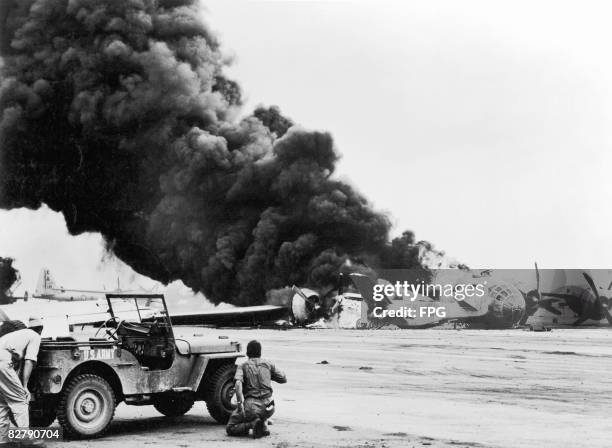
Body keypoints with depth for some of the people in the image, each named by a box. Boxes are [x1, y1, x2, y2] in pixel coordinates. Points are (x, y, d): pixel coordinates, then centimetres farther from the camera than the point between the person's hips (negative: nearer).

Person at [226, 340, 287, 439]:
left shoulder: (243, 366, 6)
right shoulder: (268, 364, 11)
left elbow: (238, 383, -14)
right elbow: (283, 379, 17)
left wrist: (240, 402, -20)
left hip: (251, 407, -3)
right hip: (268, 407, 3)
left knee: (230, 429, 12)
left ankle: (251, 424, -12)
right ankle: (263, 427, 16)